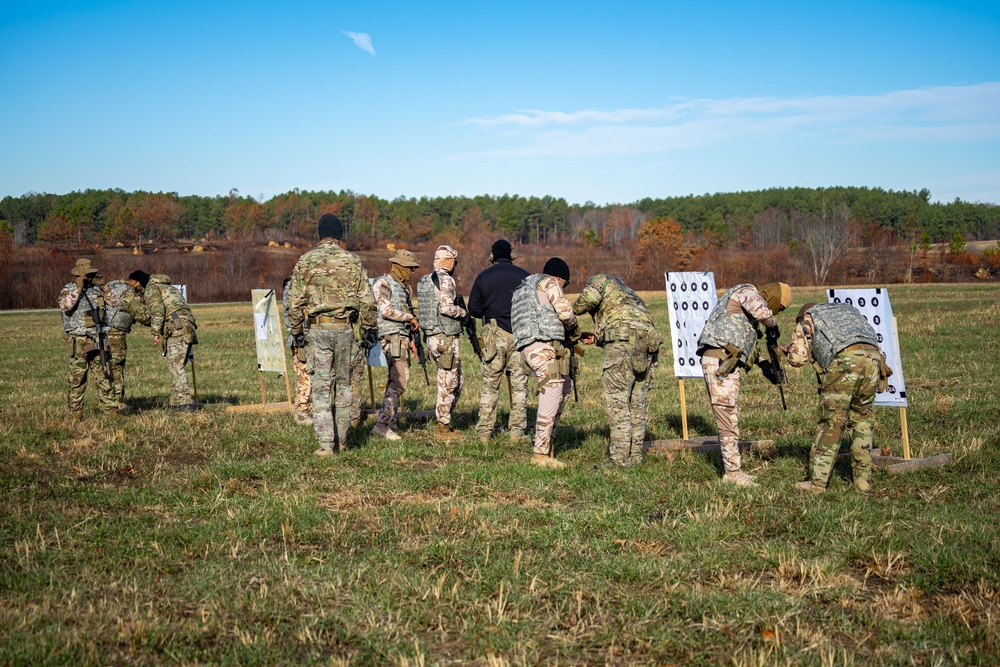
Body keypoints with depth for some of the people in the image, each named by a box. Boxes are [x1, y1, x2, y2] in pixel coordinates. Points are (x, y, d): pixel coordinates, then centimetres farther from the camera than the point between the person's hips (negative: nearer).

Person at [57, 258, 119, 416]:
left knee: (102, 375, 9)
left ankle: (111, 408, 13)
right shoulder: (69, 289, -6)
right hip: (78, 342, -6)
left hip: (95, 340, 6)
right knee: (77, 378, -2)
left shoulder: (95, 289, 11)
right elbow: (64, 305, -27)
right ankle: (75, 412, 5)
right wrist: (78, 288, -27)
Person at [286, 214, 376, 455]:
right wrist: (370, 328, 13)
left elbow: (295, 301, -2)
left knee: (321, 387, 1)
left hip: (319, 329, -2)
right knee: (344, 385, 14)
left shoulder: (306, 260, -2)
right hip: (345, 329, 2)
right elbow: (367, 301, 2)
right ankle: (341, 440, 18)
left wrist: (296, 331, 8)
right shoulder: (353, 261, 2)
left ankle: (325, 444, -2)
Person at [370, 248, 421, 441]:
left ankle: (389, 422, 16)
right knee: (399, 381, -15)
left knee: (396, 381, 11)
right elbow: (386, 310, -20)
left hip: (403, 337, 10)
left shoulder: (403, 286, 21)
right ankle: (382, 424, -15)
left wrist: (413, 337, 16)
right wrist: (411, 318, -12)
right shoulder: (383, 283, -8)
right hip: (392, 337, -10)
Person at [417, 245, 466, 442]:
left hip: (432, 336, 9)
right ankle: (443, 428, 4)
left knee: (455, 383, 17)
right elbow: (446, 307, -24)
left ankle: (443, 424, 21)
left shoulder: (425, 281, 15)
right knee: (447, 384, -2)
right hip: (445, 338, -9)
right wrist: (463, 312, -7)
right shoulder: (445, 279, -13)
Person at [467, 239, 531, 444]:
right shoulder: (524, 276, 2)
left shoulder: (483, 277, 3)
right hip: (521, 333, 0)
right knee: (519, 384, 6)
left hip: (494, 334, 0)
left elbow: (473, 309, 3)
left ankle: (484, 432, 5)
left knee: (490, 385, 6)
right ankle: (516, 431, 4)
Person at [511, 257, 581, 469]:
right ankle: (541, 454, -14)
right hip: (543, 346, -10)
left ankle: (546, 439, 17)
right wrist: (574, 331, 9)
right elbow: (565, 312, -10)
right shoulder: (549, 283, 4)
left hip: (530, 346, 10)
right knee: (551, 396, -12)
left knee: (565, 387, 18)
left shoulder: (522, 290, 31)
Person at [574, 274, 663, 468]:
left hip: (623, 338, -7)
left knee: (617, 401, -5)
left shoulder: (601, 280, 17)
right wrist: (596, 338, 29)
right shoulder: (629, 294, 38)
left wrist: (575, 310, 14)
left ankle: (620, 457, -7)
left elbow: (589, 298, -6)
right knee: (638, 402, 13)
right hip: (648, 340, 8)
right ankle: (635, 455, 16)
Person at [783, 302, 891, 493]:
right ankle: (862, 479, 16)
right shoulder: (848, 309, 40)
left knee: (832, 422, 0)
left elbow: (798, 357, 14)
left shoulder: (808, 317, 24)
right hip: (873, 357, 5)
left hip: (844, 359, -5)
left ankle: (817, 482, 1)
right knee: (863, 419, 17)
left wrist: (788, 350, 35)